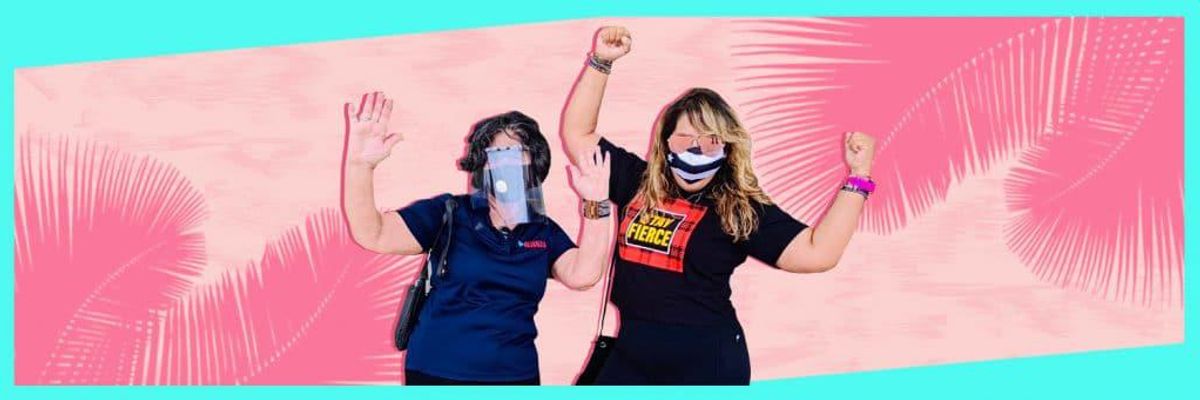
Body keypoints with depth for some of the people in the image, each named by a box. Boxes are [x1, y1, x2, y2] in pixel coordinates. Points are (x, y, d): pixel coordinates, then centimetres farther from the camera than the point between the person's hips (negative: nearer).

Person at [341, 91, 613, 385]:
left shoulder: (544, 232, 6)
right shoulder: (448, 214, -2)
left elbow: (582, 275, -11)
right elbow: (372, 234, -13)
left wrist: (595, 203, -19)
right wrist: (360, 164, -29)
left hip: (516, 376, 3)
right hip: (436, 374, -3)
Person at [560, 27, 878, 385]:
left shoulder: (741, 210, -3)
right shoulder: (636, 182, 7)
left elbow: (817, 253, -11)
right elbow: (576, 134, 14)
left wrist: (858, 177, -13)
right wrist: (600, 62, 8)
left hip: (707, 363, -4)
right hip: (631, 356, 4)